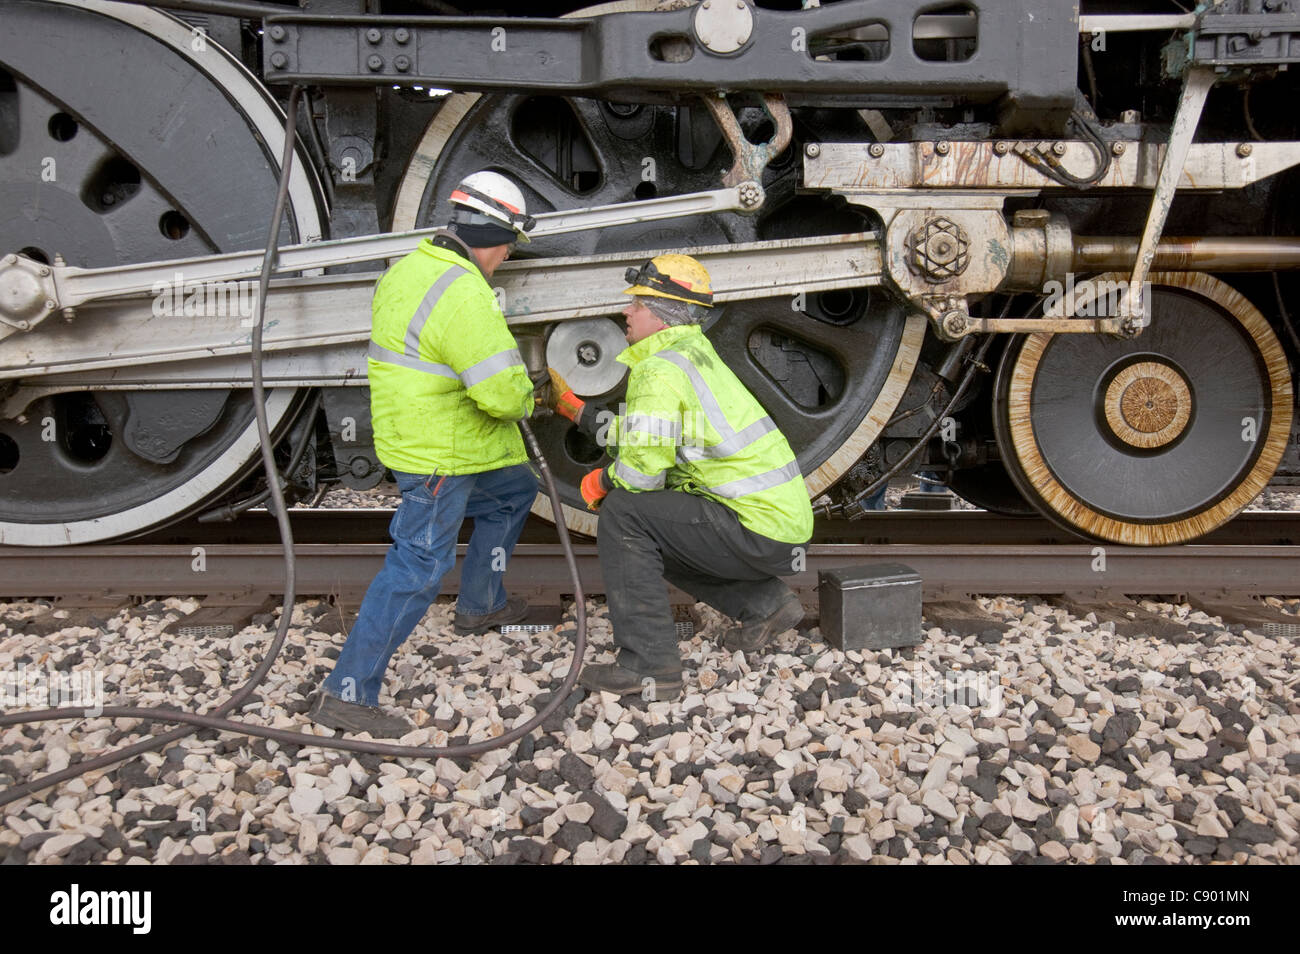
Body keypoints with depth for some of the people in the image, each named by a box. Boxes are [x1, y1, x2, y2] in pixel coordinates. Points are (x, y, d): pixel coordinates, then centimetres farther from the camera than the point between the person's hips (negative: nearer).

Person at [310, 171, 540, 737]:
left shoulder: (413, 267, 7)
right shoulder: (463, 294, -26)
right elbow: (504, 391, -29)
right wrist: (525, 401, -5)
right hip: (437, 455, -11)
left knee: (514, 493, 28)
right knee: (418, 567, -7)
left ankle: (479, 605, 43)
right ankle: (348, 693, -3)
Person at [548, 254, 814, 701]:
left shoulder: (660, 370, -14)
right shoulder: (693, 353, 16)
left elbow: (643, 470, -20)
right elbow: (647, 437, 22)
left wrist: (600, 482, 2)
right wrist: (570, 404, 24)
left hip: (758, 532, -10)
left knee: (623, 515, -12)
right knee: (655, 531, 24)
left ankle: (649, 667, -12)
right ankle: (764, 603, 19)